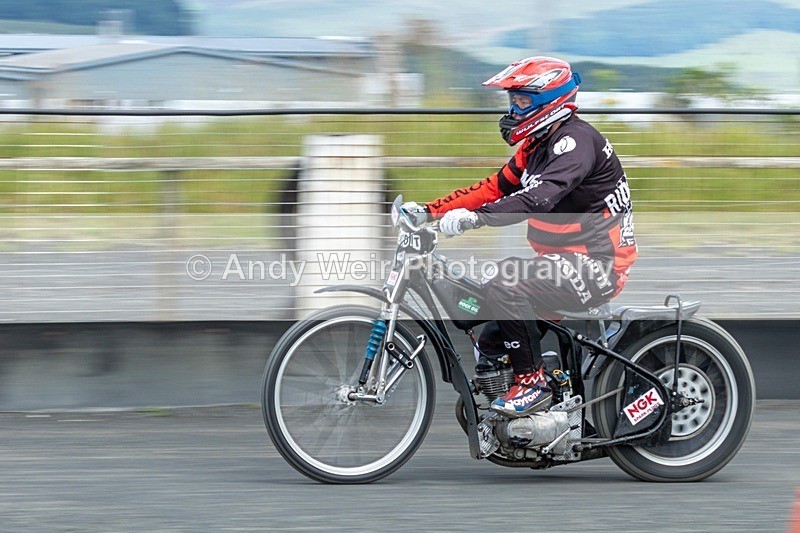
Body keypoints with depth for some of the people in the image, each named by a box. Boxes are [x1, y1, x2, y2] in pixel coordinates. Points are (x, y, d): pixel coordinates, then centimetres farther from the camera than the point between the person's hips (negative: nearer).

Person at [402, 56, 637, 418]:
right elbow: (495, 187, 14)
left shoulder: (576, 141, -18)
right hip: (565, 263, 10)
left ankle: (532, 383, -23)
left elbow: (541, 196, -33)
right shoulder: (536, 146, 15)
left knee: (506, 282, -31)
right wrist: (428, 211, 3)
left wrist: (475, 217, -44)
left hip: (596, 267, -10)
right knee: (488, 345, 10)